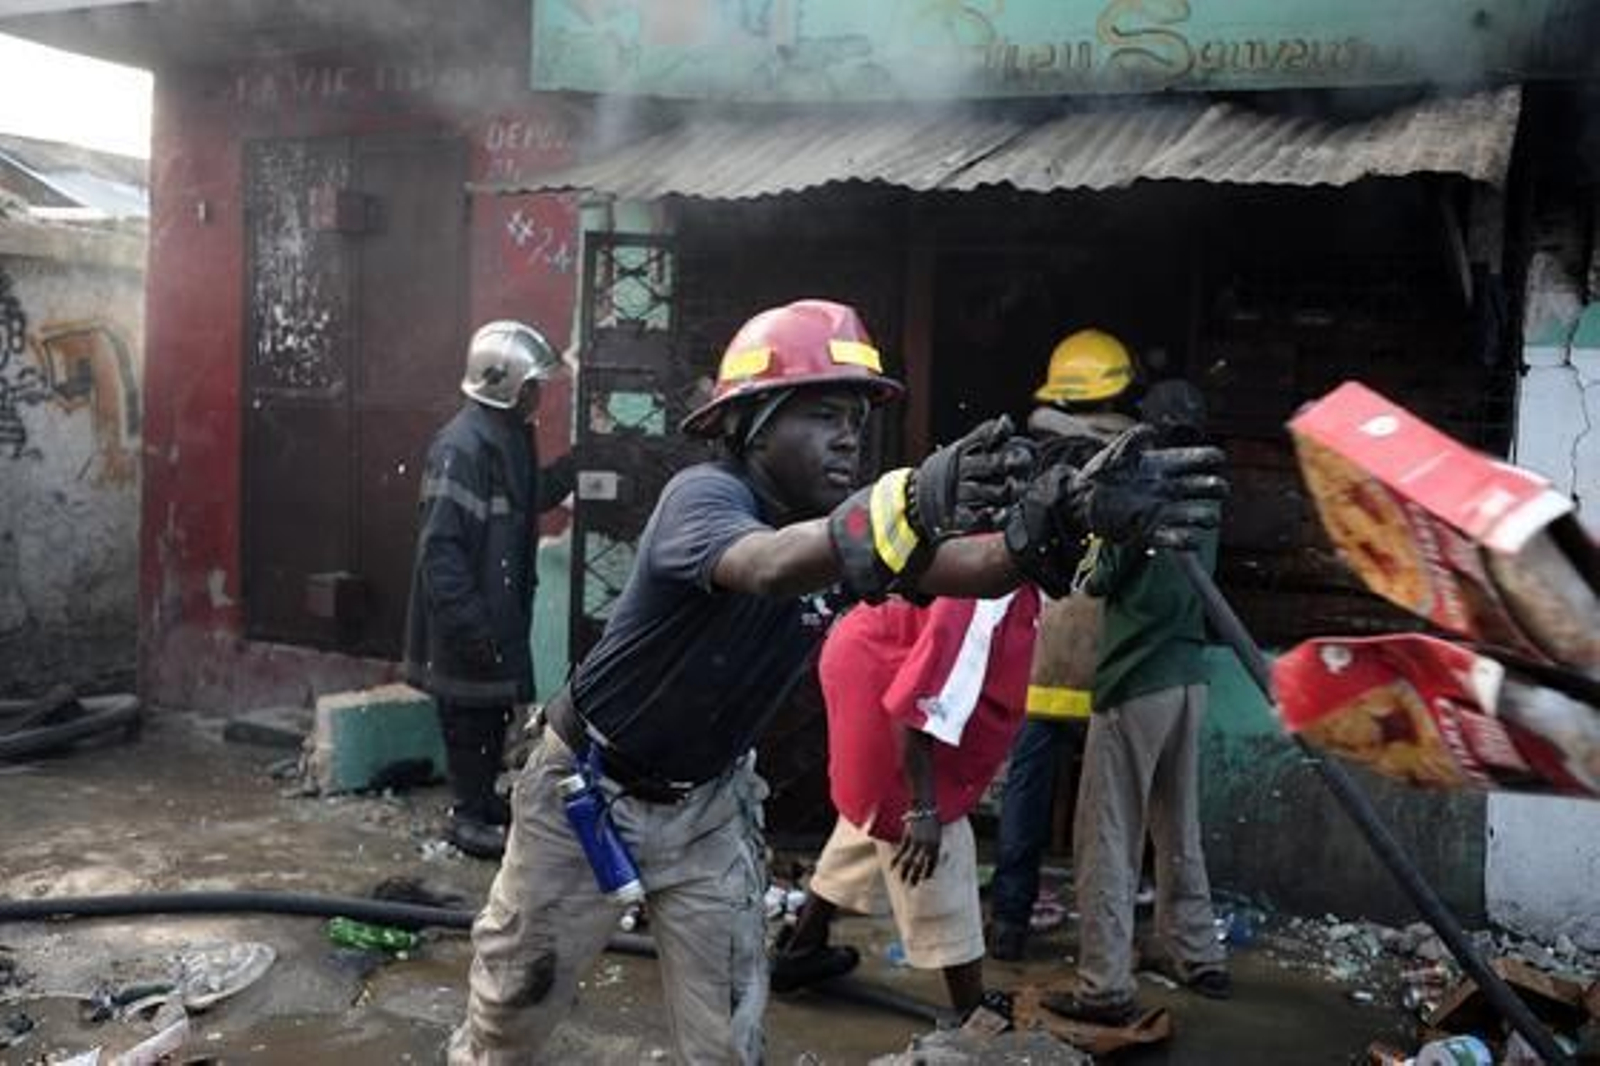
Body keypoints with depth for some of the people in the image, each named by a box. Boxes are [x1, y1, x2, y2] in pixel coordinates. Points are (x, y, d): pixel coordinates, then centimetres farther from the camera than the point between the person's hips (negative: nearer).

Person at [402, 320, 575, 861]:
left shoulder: (512, 436, 8)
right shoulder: (461, 445, -21)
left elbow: (532, 499, 20)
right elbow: (439, 544, -24)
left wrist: (573, 466, 6)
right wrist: (468, 622, -25)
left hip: (502, 609, 9)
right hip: (469, 619, -9)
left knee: (497, 706, 18)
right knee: (470, 713, 3)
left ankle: (486, 799, 32)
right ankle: (467, 815, 16)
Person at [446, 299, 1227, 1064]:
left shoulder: (845, 521, -9)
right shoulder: (705, 493, -27)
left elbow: (951, 568, -27)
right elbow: (765, 568, -50)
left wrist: (1060, 517, -47)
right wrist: (913, 505, -68)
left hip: (708, 804, 5)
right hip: (587, 788, -5)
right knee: (515, 1001, 15)